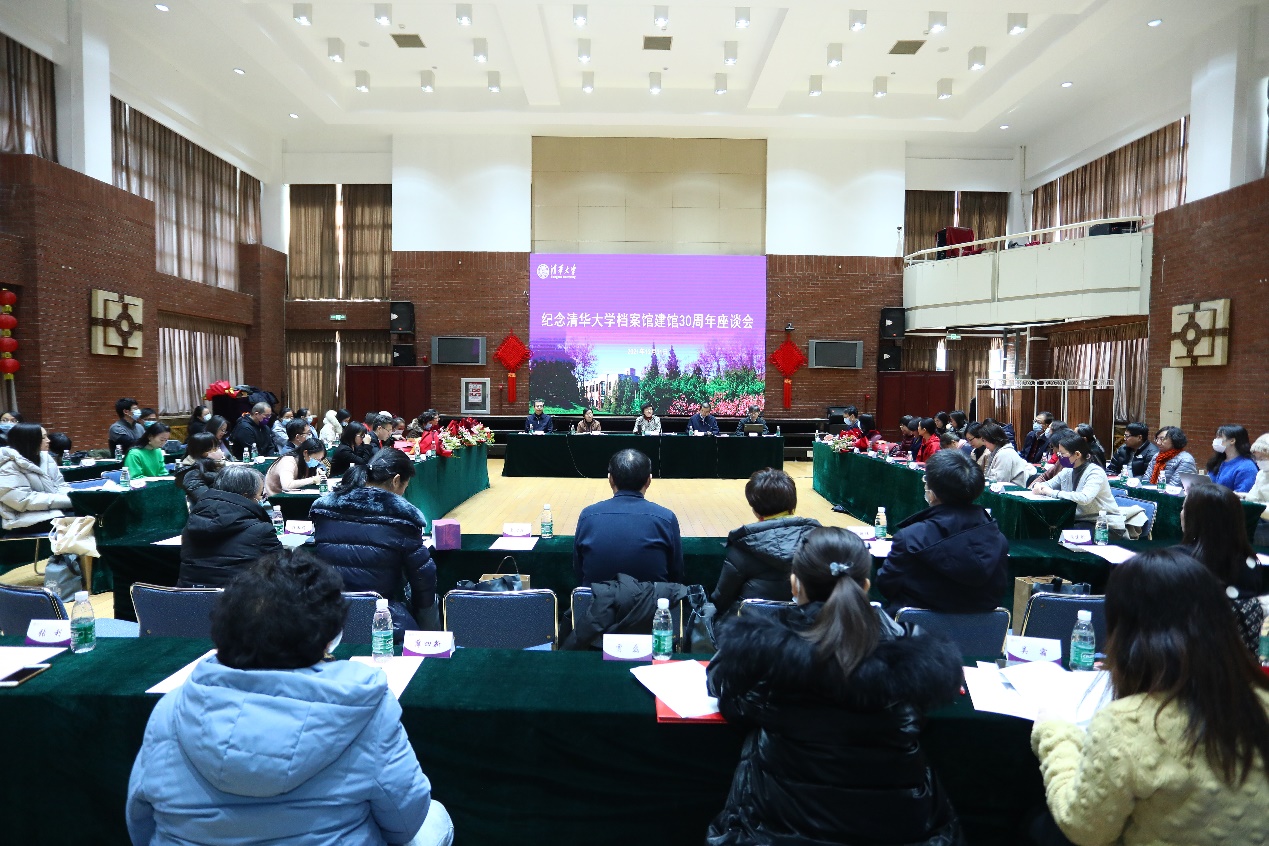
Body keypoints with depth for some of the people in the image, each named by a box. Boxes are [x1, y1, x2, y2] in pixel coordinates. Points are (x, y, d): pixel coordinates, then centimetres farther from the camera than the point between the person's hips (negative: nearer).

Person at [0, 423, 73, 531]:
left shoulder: (45, 457, 11)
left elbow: (60, 485, 12)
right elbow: (25, 501, -19)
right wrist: (68, 500, -22)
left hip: (56, 509, 7)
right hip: (28, 519, -7)